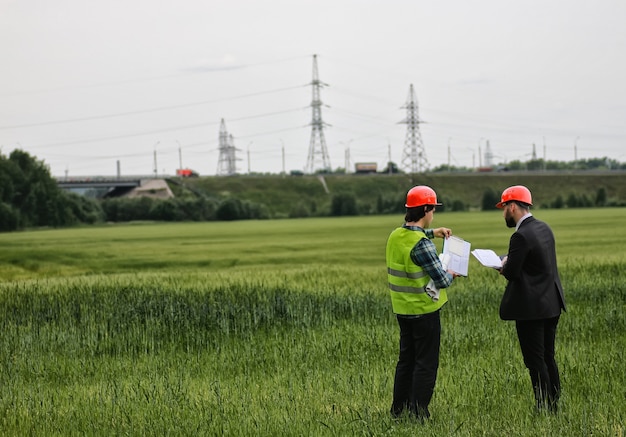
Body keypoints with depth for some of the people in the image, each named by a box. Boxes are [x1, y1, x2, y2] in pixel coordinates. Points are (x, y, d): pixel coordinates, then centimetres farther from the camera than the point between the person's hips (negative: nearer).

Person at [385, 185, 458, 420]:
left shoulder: (395, 236, 2)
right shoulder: (421, 244, -23)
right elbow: (441, 280, -19)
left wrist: (432, 232, 25)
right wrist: (451, 275, 2)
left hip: (402, 310, 8)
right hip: (424, 311, -8)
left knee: (406, 360, 17)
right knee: (426, 364, 0)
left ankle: (399, 410, 22)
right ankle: (418, 414, 1)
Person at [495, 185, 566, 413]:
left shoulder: (521, 236, -19)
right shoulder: (544, 228, 9)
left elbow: (510, 273, -20)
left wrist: (504, 265, 1)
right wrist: (510, 264, 9)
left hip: (531, 308, -9)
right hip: (552, 303, 9)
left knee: (535, 361, -2)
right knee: (548, 358, 15)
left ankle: (543, 408, 1)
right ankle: (554, 406, 20)